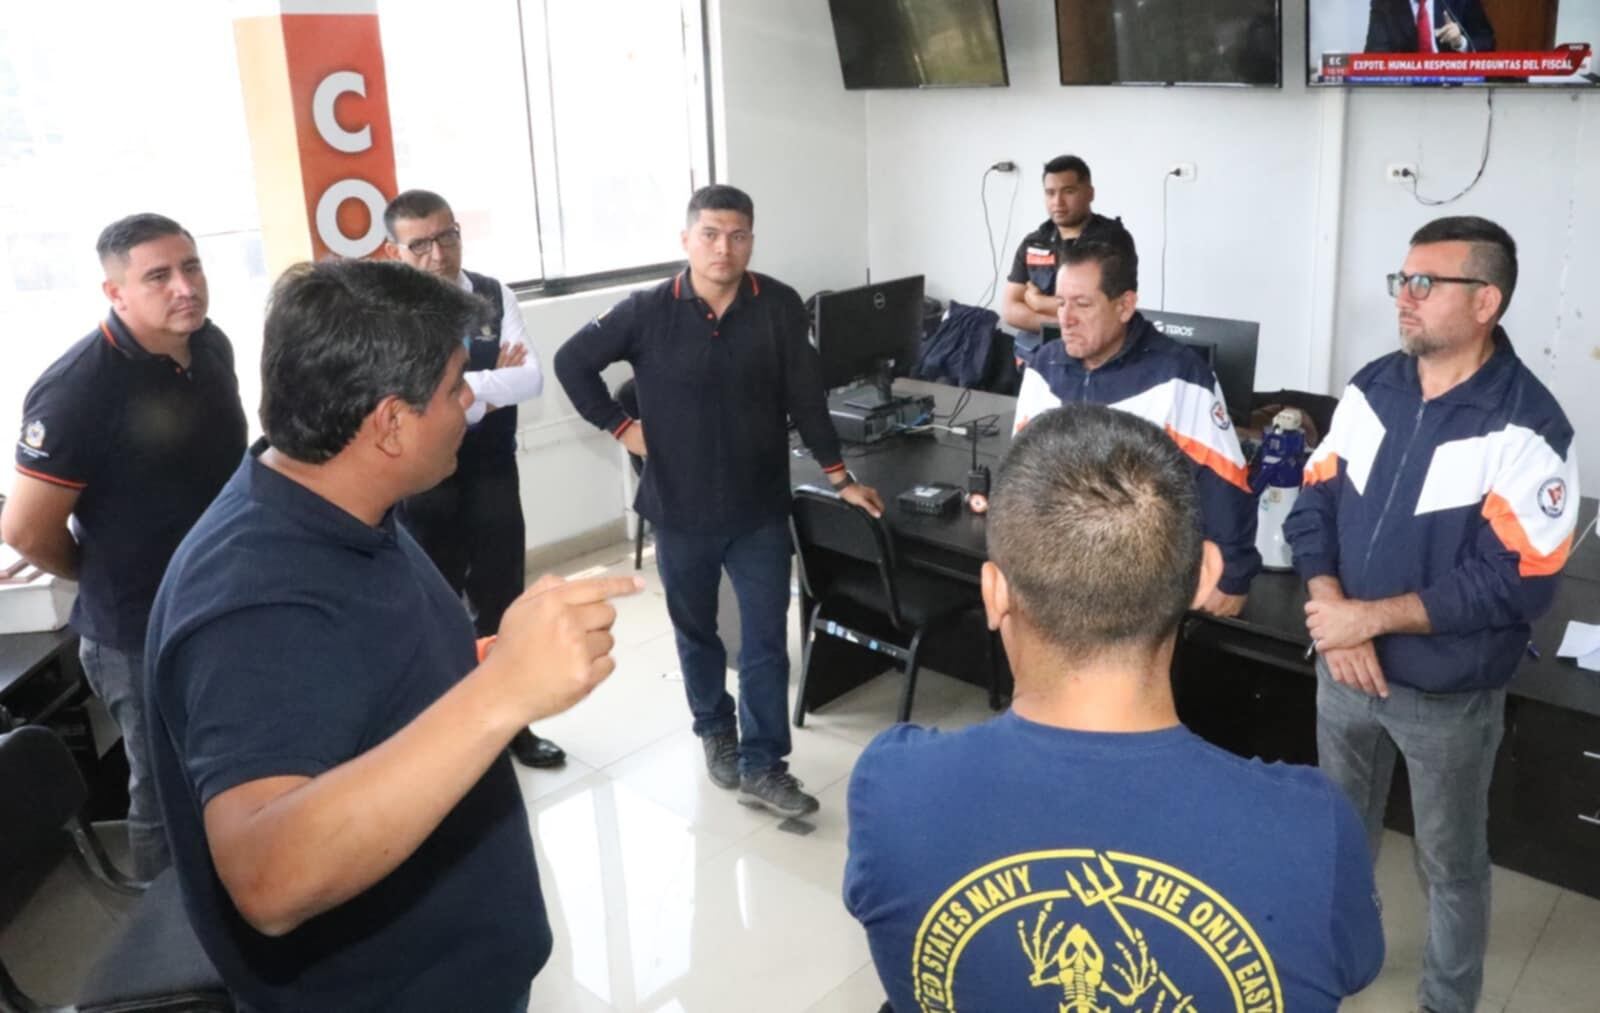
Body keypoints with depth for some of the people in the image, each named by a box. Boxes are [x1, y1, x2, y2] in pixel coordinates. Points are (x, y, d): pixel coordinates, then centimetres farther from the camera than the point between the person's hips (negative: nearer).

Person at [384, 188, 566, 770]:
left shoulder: (494, 296, -1)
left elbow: (532, 379, -10)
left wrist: (462, 387, -20)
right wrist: (491, 382, -16)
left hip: (493, 478, 4)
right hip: (423, 487, -3)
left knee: (501, 605, 15)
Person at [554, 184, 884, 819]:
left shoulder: (780, 307, -7)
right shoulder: (648, 312, -9)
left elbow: (805, 397, -2)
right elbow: (572, 362, 1)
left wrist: (839, 477, 1)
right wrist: (619, 427, -3)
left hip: (761, 509, 0)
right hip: (680, 509, 1)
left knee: (766, 640, 3)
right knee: (697, 633, 17)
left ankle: (762, 765, 16)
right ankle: (715, 733, 39)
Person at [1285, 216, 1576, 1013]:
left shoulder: (1527, 430, -19)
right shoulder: (1371, 388, -2)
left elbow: (1515, 584, -22)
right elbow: (1313, 504, 0)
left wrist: (1373, 616, -21)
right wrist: (1333, 614, -15)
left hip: (1449, 695, -5)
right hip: (1345, 670, 5)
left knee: (1449, 863, 15)